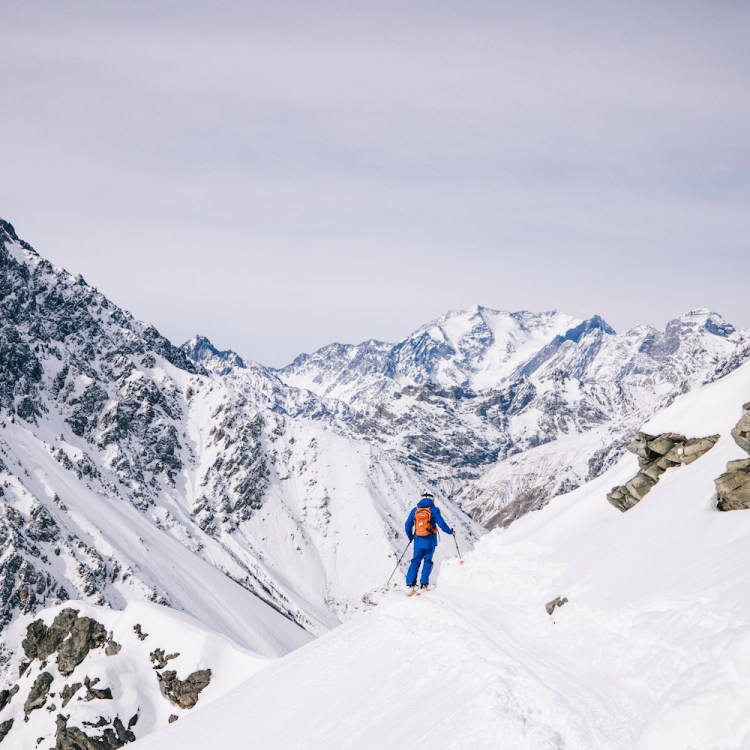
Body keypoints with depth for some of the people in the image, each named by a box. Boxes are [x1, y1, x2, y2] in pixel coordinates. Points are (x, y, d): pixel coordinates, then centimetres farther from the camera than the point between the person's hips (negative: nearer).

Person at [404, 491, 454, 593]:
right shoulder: (434, 510, -5)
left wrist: (410, 537, 24)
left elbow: (407, 525, 8)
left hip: (418, 541, 2)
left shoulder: (414, 510, 5)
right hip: (430, 541, -2)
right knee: (427, 561, 12)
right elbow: (441, 524, -10)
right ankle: (424, 583, 4)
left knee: (416, 561, 9)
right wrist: (450, 531, 7)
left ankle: (410, 584, -4)